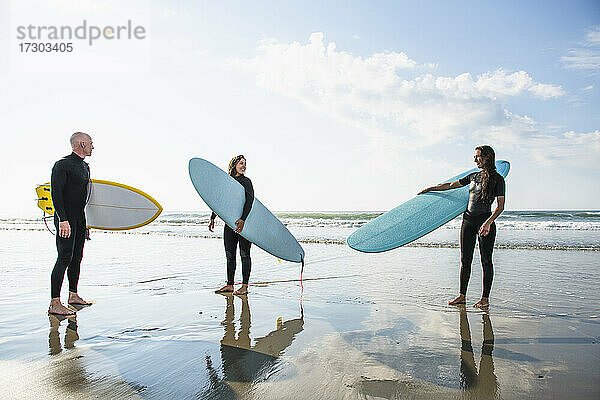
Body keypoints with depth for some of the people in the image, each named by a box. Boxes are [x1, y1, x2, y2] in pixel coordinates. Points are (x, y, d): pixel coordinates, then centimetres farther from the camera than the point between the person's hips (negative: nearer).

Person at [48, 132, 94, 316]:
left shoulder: (85, 167, 16)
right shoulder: (62, 165, -11)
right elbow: (56, 193, -18)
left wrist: (86, 220, 22)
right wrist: (63, 220, -26)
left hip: (80, 218, 9)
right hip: (66, 219, -9)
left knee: (77, 257, 13)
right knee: (64, 258, -11)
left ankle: (73, 295, 25)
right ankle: (54, 303, -7)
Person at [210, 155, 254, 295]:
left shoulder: (246, 181, -4)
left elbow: (250, 200, -16)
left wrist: (243, 219, -27)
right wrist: (212, 218, 17)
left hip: (244, 222, -6)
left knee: (244, 254, -1)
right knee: (230, 254, 9)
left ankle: (244, 286, 5)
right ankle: (229, 285, 18)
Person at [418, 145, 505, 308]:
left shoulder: (497, 179, -5)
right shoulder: (473, 176, 13)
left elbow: (500, 206, -10)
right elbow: (451, 185, 21)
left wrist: (488, 222, -23)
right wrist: (429, 189, 23)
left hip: (485, 220, -6)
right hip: (468, 220, 6)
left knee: (486, 261, -1)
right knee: (465, 259, 7)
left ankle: (485, 298, 7)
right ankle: (462, 295, 14)